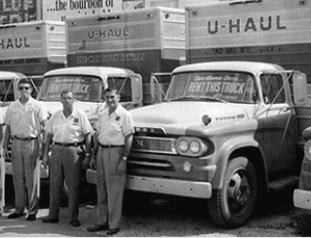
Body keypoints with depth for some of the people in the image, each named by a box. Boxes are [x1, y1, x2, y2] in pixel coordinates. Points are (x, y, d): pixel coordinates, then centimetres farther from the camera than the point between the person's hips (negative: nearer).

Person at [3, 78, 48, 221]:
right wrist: (5, 146, 8)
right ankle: (19, 209, 17)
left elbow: (44, 128, -5)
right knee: (18, 177, 8)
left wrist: (41, 147, -13)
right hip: (16, 143, 4)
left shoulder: (37, 106, -1)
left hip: (31, 143, -4)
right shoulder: (12, 107, 11)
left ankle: (32, 210, 6)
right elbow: (8, 127, 14)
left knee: (32, 179, -1)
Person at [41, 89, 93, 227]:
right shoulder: (55, 116, 9)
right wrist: (45, 155, 8)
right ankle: (53, 215, 18)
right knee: (55, 184, 8)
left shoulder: (80, 115, -1)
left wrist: (88, 155, -9)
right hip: (57, 150, 4)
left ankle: (74, 217, 9)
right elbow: (49, 135, 12)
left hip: (74, 151, -3)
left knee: (73, 186, 1)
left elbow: (87, 135, -2)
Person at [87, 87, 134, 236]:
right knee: (101, 189, 11)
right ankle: (102, 222, 21)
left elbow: (129, 138, -12)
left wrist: (124, 160, -17)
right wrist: (93, 156, 15)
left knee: (114, 191, -2)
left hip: (116, 152, -7)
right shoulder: (103, 115, 13)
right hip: (102, 151, 7)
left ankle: (114, 225, 5)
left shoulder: (124, 115, -8)